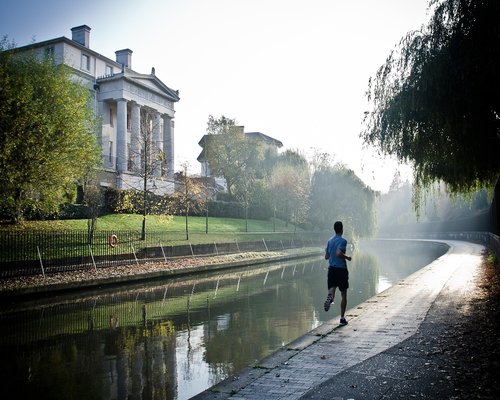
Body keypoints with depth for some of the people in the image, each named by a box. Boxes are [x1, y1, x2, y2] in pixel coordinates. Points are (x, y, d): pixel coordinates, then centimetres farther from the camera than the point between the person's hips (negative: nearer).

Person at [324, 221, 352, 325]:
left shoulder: (330, 240, 10)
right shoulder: (342, 241, -10)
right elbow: (338, 253, -25)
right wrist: (347, 257, -9)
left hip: (331, 269, 4)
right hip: (341, 269, -4)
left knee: (332, 289, -3)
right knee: (343, 295, 8)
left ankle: (330, 297, -40)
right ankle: (342, 318, 11)